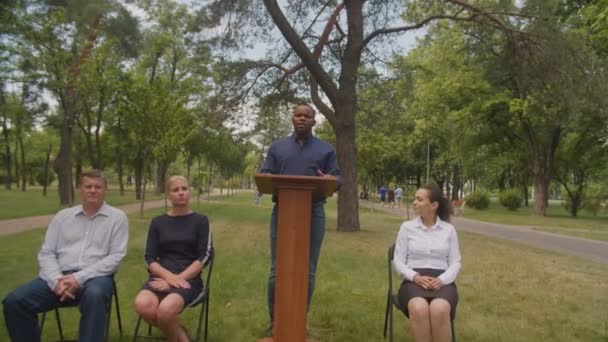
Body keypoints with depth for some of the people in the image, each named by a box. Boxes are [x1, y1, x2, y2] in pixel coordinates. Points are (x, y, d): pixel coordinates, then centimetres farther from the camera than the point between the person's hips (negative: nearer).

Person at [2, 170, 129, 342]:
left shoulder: (117, 217, 4)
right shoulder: (62, 216, 16)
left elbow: (115, 256, -4)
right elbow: (46, 253, 11)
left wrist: (79, 278, -15)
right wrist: (56, 280, -10)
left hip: (94, 277, -4)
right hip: (59, 277, 4)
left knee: (95, 295, -38)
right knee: (14, 301, -18)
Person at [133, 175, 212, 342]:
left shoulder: (201, 220, 7)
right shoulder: (157, 222, 14)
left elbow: (203, 257, -2)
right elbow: (149, 259, 6)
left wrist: (178, 279, -15)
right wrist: (169, 276, -14)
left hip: (189, 279, -3)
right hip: (161, 277, 3)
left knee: (166, 309, -33)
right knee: (142, 305, -30)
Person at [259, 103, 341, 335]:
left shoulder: (326, 150, 12)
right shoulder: (277, 147, 15)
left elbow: (338, 179, 6)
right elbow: (264, 175, 9)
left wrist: (330, 180, -18)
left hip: (313, 213, 0)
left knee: (307, 272, 3)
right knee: (277, 270, 1)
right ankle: (275, 321, 13)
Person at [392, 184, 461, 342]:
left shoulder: (449, 230, 8)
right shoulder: (407, 227, 6)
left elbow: (455, 263, 6)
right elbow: (398, 261, 4)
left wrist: (442, 280, -14)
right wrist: (415, 277, -14)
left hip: (441, 282, 1)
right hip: (414, 281, 0)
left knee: (439, 310, -37)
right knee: (419, 309, -38)